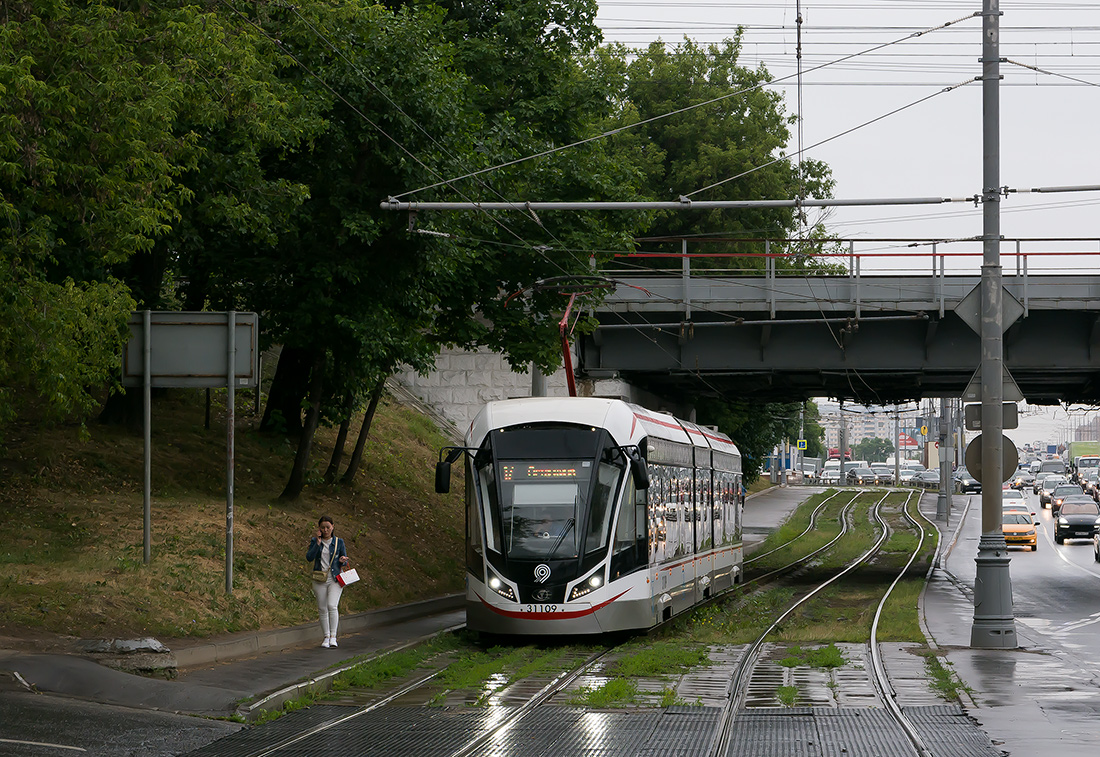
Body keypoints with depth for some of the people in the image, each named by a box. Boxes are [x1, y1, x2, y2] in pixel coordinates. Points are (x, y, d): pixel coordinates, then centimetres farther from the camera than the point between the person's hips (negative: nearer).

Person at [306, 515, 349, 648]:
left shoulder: (339, 542, 4)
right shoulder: (314, 541, 4)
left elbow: (344, 563, 8)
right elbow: (309, 557, -10)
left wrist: (342, 561, -16)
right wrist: (318, 543, -17)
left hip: (335, 579, -2)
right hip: (320, 580, 2)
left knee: (332, 606, -17)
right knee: (322, 609, 3)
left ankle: (333, 636, -13)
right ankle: (326, 637, 14)